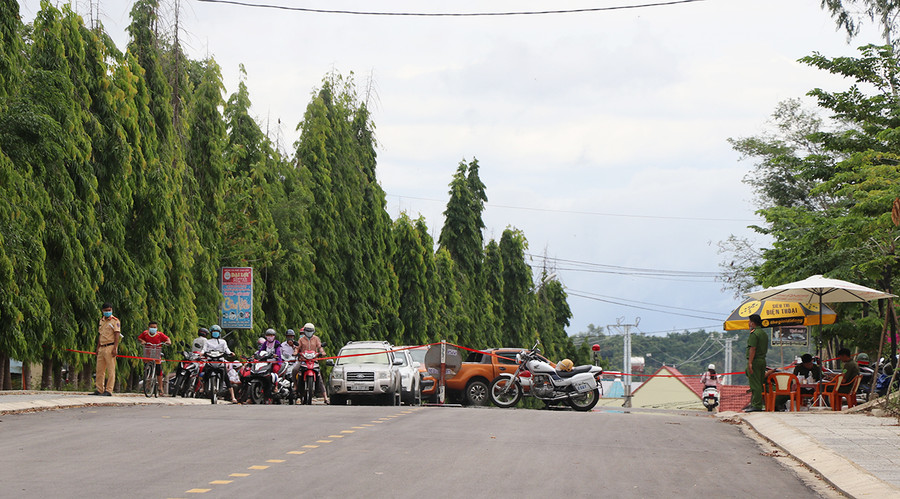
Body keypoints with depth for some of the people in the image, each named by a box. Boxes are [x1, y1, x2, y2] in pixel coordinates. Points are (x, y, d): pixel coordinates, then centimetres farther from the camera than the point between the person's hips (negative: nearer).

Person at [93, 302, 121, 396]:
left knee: (110, 370, -6)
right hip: (102, 348, 8)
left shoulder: (115, 321, -4)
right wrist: (98, 348, 18)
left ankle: (109, 391, -7)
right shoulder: (101, 321, 18)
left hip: (110, 347, -7)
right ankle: (99, 390, 13)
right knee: (99, 370, 7)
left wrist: (115, 348, -19)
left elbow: (117, 335, -10)